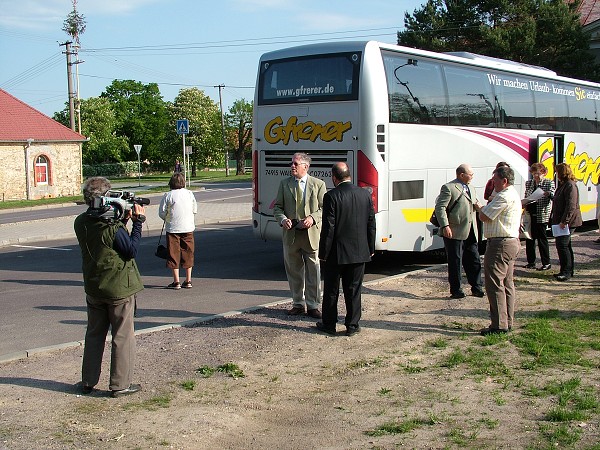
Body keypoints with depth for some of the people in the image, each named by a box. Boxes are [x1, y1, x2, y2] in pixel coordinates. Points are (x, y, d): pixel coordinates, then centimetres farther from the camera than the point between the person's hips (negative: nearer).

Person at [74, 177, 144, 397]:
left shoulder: (81, 223, -1)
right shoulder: (111, 227, -22)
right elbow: (131, 250, -14)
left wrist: (123, 220, 5)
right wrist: (137, 221, -11)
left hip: (93, 288, 6)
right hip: (119, 289, -6)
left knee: (94, 335, 18)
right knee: (123, 337, 5)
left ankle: (88, 382, 24)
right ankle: (120, 385, 10)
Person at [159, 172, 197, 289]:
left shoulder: (168, 195, -7)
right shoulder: (190, 194, 1)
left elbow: (161, 213, -7)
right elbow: (195, 210, 8)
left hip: (173, 228, -3)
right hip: (188, 227, 3)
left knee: (174, 254, 4)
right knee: (188, 254, 11)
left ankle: (176, 282, 3)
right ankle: (188, 281, 13)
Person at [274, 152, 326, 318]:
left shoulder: (318, 184, 1)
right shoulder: (284, 183, 8)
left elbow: (324, 208, 0)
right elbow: (278, 207, 9)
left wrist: (312, 218, -18)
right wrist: (282, 219, -12)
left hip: (312, 234, -2)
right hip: (291, 234, 2)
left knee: (314, 272, 3)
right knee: (294, 271, 11)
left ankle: (313, 305, 14)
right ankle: (298, 304, 24)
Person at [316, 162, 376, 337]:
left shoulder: (331, 197, -15)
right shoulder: (365, 194, 0)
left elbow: (328, 228, -15)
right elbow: (371, 224, 5)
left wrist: (323, 253, -7)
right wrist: (371, 248, 14)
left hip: (336, 253, -4)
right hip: (359, 252, 4)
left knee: (331, 290, 10)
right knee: (354, 290, 11)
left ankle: (329, 324, 20)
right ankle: (352, 325, 15)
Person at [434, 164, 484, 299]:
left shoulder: (471, 189, 20)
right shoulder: (448, 188, -7)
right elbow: (440, 208, -13)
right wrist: (445, 226, -21)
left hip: (470, 233, 7)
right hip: (454, 232, -7)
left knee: (474, 261, 10)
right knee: (455, 262, 1)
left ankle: (476, 288, 20)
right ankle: (456, 290, 10)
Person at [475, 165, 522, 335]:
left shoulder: (504, 197, -18)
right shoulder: (513, 194, 18)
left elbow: (484, 217, -16)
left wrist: (480, 208, 3)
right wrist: (483, 208, 9)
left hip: (500, 244, -11)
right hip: (512, 241, 11)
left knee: (495, 283, -8)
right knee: (507, 283, 14)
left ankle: (499, 325, -7)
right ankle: (508, 321, 20)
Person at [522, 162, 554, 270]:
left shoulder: (549, 183, 0)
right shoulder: (528, 183, 14)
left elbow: (554, 197, -9)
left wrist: (549, 194, -31)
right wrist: (524, 204, -2)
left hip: (541, 216, -5)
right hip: (530, 214, 5)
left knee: (542, 239, -2)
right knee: (529, 238, 8)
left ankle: (546, 263, 7)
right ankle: (531, 262, 18)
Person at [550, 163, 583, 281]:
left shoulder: (570, 185, -16)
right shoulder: (563, 185, 17)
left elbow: (571, 206, -23)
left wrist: (564, 221, -25)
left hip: (568, 222, -11)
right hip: (561, 221, 11)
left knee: (562, 244, -12)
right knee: (565, 245, 14)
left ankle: (566, 271, -7)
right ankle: (569, 270, 21)